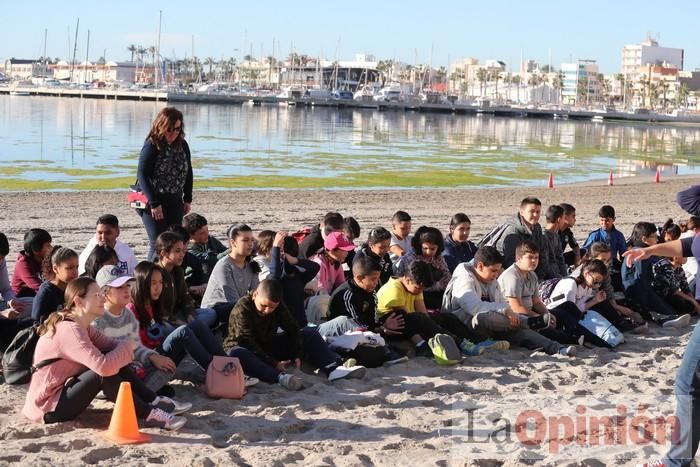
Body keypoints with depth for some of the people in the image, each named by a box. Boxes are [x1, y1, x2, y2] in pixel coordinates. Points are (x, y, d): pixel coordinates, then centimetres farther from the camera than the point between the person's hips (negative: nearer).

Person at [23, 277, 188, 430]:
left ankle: (154, 401, 0)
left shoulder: (81, 326, 7)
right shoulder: (69, 330, -25)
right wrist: (127, 347, -17)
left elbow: (110, 345, 6)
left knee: (113, 360, 0)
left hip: (62, 393, 10)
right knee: (105, 373, -26)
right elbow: (103, 366, -35)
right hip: (47, 407, -10)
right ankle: (149, 415, -16)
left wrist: (124, 348, -18)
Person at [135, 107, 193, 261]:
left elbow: (188, 173, 13)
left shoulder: (182, 145, 4)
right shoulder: (152, 146, -13)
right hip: (153, 202, -6)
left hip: (175, 202, 6)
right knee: (158, 244, -7)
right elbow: (142, 176, -15)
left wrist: (188, 199, 8)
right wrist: (154, 203, -18)